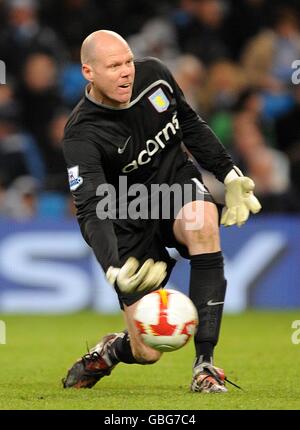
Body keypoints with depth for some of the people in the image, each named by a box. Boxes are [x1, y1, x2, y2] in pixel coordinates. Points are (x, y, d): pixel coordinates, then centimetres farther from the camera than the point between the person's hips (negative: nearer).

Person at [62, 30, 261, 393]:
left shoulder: (153, 75, -9)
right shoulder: (81, 136, -24)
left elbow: (191, 125, 10)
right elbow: (91, 211, -35)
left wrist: (229, 175, 6)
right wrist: (114, 268, -51)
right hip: (132, 223, -3)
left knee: (203, 223, -37)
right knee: (147, 353, -8)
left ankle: (204, 362, -29)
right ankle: (109, 351, 34)